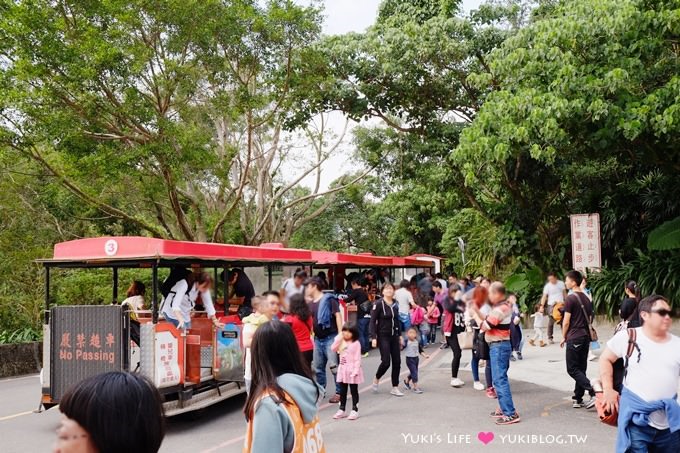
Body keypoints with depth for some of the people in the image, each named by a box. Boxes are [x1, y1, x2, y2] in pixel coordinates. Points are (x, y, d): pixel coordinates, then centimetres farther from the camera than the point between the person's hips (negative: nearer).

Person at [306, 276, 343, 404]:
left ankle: (339, 392, 0)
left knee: (334, 366, -8)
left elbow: (338, 316, -12)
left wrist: (340, 334, -17)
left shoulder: (329, 300, -8)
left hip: (330, 337, -7)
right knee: (318, 367, 13)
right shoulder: (310, 304, 12)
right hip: (317, 339, 7)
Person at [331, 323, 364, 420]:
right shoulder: (341, 342, 8)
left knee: (354, 391, 3)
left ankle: (355, 410, 10)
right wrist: (338, 338, -8)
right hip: (343, 369, 6)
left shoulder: (356, 343, -12)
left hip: (352, 370, -6)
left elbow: (357, 358, -14)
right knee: (342, 391, 13)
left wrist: (355, 370, -20)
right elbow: (333, 348, -3)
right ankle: (341, 410, 22)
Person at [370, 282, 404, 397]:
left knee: (397, 362, 4)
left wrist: (400, 335, 15)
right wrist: (373, 337, -17)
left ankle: (395, 388, 13)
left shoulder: (395, 304, 7)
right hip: (383, 336, -6)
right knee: (386, 362, -10)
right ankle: (376, 379, 18)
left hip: (394, 336, 6)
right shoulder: (378, 304, -10)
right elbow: (372, 321, -11)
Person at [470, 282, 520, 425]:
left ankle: (510, 414, -11)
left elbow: (484, 326, -18)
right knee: (500, 378, 18)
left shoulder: (499, 309, -20)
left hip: (498, 347, -11)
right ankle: (504, 409, 25)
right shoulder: (504, 306, 14)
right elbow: (487, 321, 13)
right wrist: (477, 310, 6)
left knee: (500, 380, -10)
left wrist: (474, 314, -5)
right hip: (501, 345, 11)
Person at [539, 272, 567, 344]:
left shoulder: (561, 283, 1)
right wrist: (542, 306, -20)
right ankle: (550, 338, 6)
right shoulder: (547, 286, -8)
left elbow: (564, 293, 12)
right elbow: (544, 297, -11)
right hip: (551, 305, -3)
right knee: (551, 322, -1)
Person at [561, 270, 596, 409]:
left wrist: (563, 337, -1)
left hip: (574, 338, -8)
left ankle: (593, 392, -15)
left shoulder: (570, 298, -13)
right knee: (581, 369, 11)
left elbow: (566, 321, -12)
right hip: (585, 337, 8)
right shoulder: (586, 298, 12)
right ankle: (577, 399, 14)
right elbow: (589, 319, 16)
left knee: (572, 369, -3)